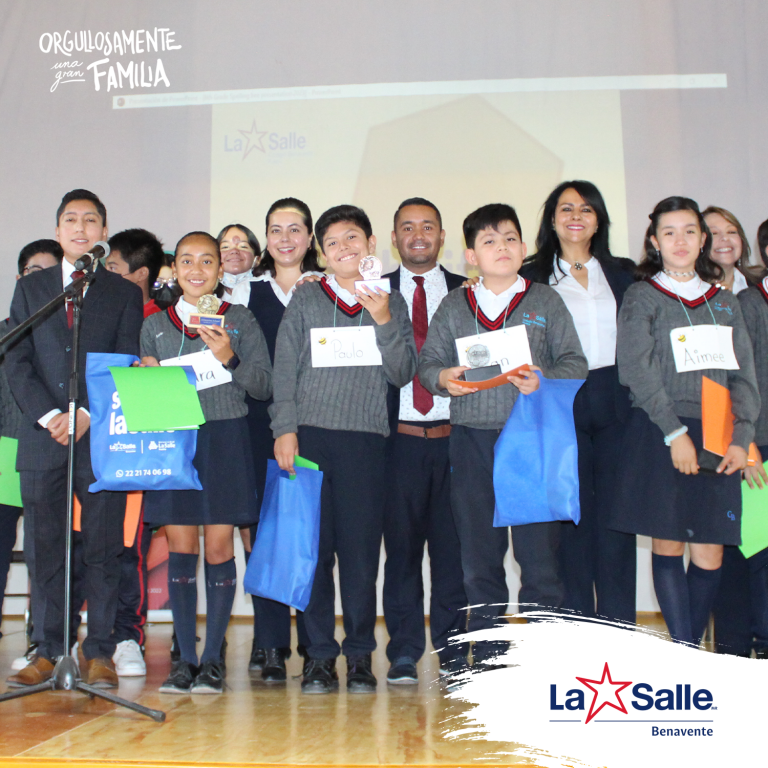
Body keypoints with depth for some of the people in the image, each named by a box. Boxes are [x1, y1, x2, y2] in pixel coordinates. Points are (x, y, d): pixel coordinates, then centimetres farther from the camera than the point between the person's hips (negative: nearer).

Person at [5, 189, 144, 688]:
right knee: (48, 549, 5)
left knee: (104, 549, -1)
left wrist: (87, 415, -12)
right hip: (42, 439, 2)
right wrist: (48, 416, -8)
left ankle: (100, 652, 8)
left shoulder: (124, 293, 10)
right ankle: (50, 651, 14)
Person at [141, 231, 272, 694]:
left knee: (219, 546, -2)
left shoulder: (241, 321, 6)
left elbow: (265, 387, 1)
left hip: (225, 439, -2)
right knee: (180, 546, 2)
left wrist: (230, 359, -14)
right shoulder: (155, 326, 13)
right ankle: (186, 658, 11)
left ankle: (213, 659, 7)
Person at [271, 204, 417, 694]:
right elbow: (285, 368, 7)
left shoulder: (392, 303, 13)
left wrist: (383, 321, -8)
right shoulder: (306, 299, 11)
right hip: (309, 437, 0)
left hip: (365, 440, 0)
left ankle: (360, 656, 12)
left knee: (361, 552, -1)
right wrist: (285, 428, -3)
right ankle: (320, 656, 10)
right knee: (313, 548, 0)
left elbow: (403, 373, 5)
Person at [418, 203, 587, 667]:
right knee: (479, 555, 8)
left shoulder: (546, 301, 7)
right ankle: (487, 659, 20)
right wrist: (443, 378, -10)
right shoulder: (453, 307, 12)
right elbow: (428, 363, 11)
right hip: (471, 440, 2)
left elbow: (575, 363, 4)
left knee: (540, 551, -4)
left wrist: (544, 381, -14)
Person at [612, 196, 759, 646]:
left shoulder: (725, 302, 16)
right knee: (668, 547, -2)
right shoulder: (642, 297, 4)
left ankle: (693, 644, 14)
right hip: (659, 437, -3)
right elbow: (638, 371, -7)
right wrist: (675, 433, -15)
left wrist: (741, 437, -3)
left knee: (710, 555, 0)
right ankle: (684, 653, 4)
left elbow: (744, 376, 11)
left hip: (716, 441, 3)